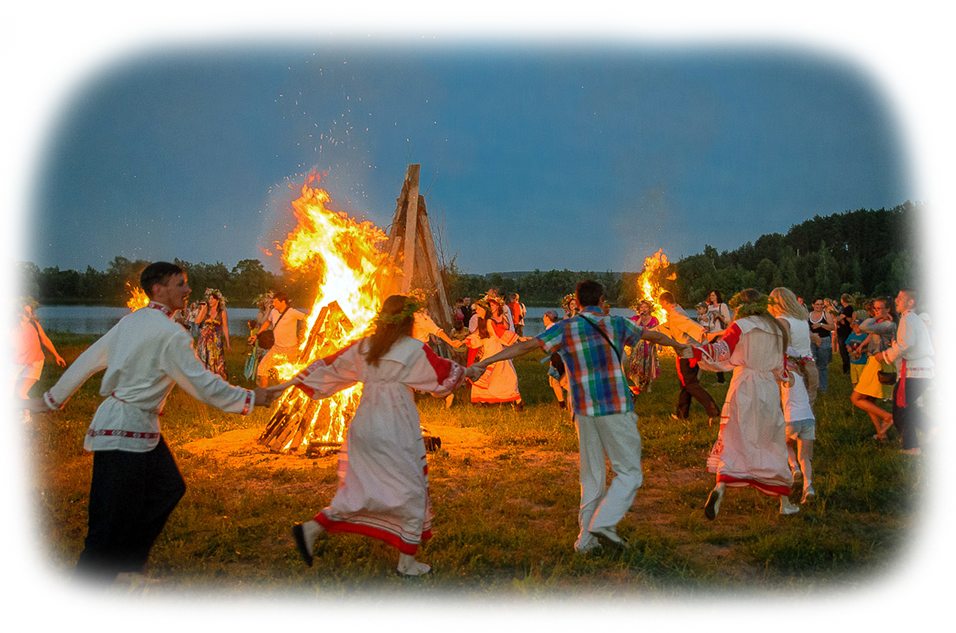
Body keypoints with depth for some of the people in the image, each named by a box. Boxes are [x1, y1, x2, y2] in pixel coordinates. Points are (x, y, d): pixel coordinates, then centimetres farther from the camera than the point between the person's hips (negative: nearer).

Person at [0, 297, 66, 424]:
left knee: (20, 392, -15)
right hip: (16, 364, 2)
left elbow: (45, 340, 3)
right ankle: (21, 408, 31)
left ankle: (27, 416, 12)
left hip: (34, 363, -2)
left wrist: (56, 355, 7)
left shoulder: (34, 324, -11)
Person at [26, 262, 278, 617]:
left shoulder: (132, 321, 9)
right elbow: (202, 385, -15)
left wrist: (54, 398, 25)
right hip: (125, 431, -9)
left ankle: (125, 566, 25)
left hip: (141, 428, 9)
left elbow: (90, 359, 15)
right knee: (116, 517, 1)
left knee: (167, 489, 14)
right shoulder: (170, 334, -18)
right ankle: (77, 593, 17)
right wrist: (251, 399, -5)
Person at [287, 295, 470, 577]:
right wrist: (465, 372, 23)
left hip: (363, 425, 6)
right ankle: (407, 563, 18)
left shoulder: (364, 346, 5)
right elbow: (445, 375, 2)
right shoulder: (415, 350, -10)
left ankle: (311, 528, 9)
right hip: (395, 429, -6)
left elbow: (328, 366, 12)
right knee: (411, 491, 9)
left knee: (361, 489, 18)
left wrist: (298, 380, 26)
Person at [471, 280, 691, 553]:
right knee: (629, 472, 7)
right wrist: (678, 345, 40)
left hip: (585, 411, 2)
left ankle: (586, 538, 14)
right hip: (616, 408, -2)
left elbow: (525, 346, -7)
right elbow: (652, 335, 21)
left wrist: (486, 361, -4)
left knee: (592, 476, 13)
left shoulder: (564, 330, 1)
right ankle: (603, 522, -9)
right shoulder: (616, 324, 4)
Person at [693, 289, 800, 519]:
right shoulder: (777, 330, 15)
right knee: (774, 444, 13)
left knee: (734, 441, -7)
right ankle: (784, 502, 18)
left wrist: (695, 351, -25)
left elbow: (722, 351, -17)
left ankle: (720, 487, -30)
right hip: (770, 390, 4)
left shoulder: (740, 326, 0)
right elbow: (780, 368, 19)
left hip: (744, 388, -4)